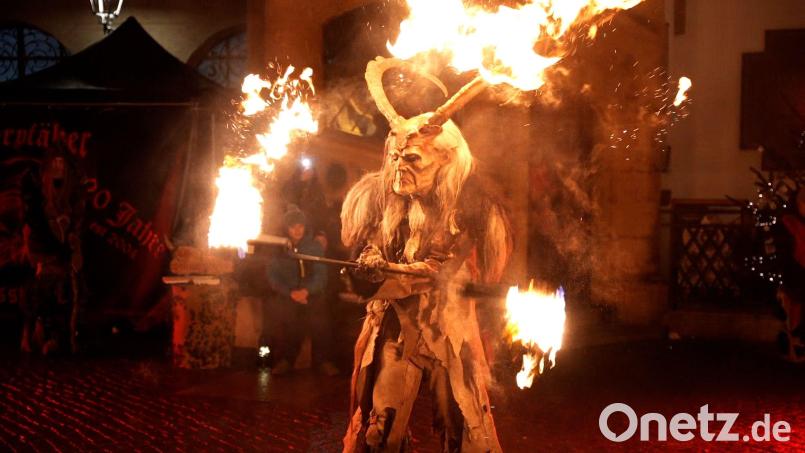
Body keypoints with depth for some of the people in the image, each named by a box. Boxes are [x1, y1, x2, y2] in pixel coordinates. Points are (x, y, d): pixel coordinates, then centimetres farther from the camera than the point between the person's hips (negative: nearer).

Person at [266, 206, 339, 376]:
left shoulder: (314, 246, 5)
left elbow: (321, 274, -2)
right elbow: (273, 276, 0)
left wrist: (306, 291, -19)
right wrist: (291, 293, -15)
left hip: (311, 293, 0)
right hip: (286, 294, 0)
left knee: (319, 315, -22)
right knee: (277, 313, -23)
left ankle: (323, 360, -9)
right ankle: (283, 360, -11)